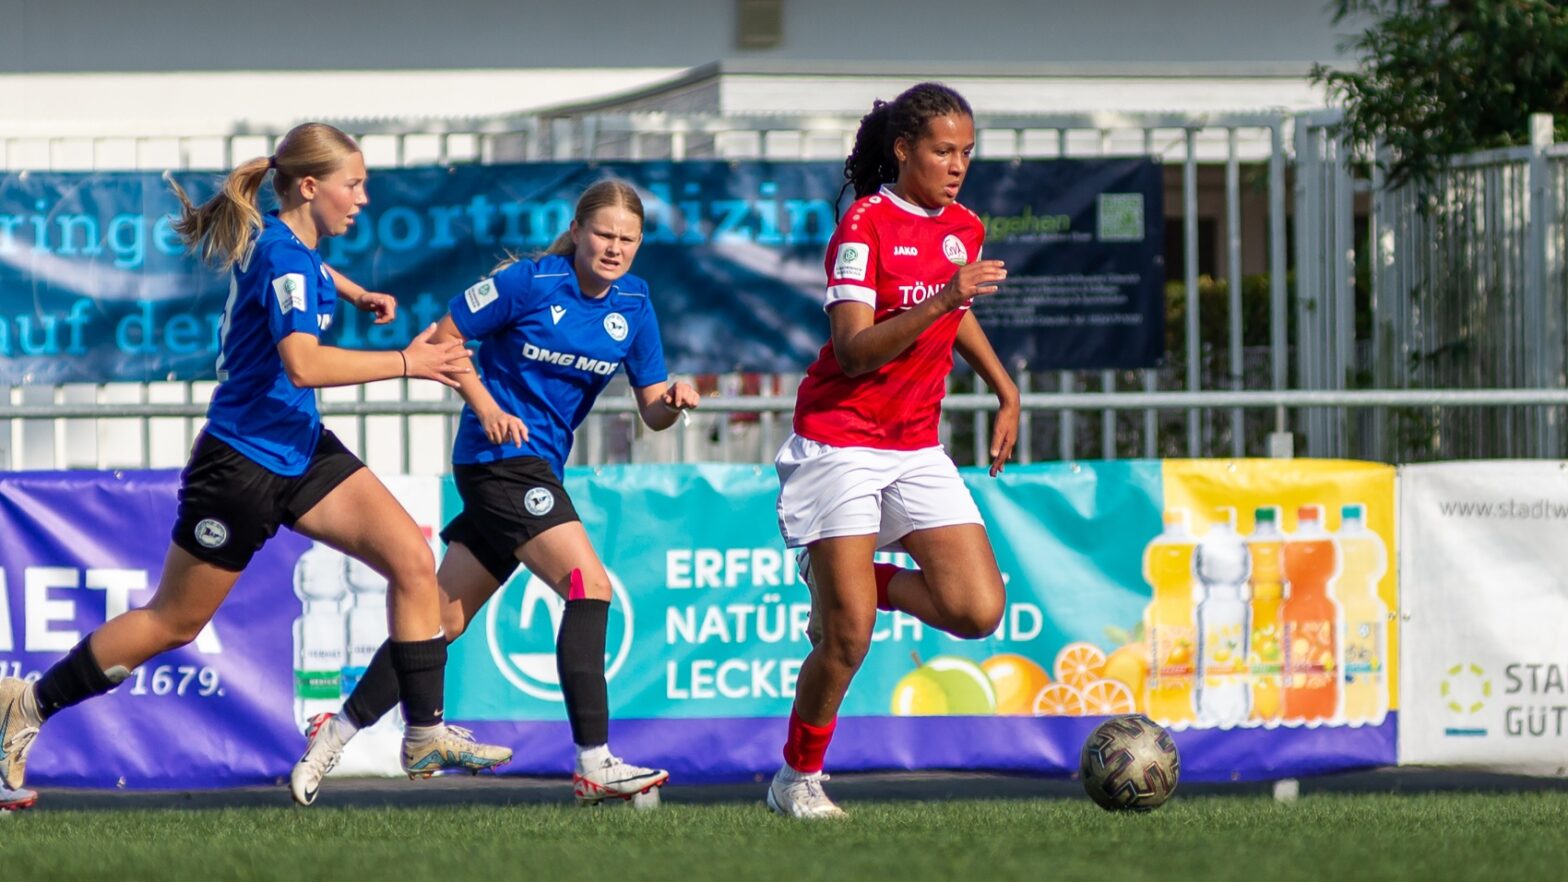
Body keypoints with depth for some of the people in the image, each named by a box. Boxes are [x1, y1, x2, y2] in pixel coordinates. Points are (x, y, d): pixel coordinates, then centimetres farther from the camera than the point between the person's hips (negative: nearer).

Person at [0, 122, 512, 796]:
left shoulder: (290, 243, 6)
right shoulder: (281, 255, -22)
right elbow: (303, 363, -37)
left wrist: (356, 295, 21)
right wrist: (406, 362, -33)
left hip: (301, 451, 9)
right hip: (242, 462, -9)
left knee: (413, 561, -6)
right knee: (174, 622, 4)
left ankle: (425, 733, -4)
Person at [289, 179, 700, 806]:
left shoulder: (633, 305, 6)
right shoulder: (530, 282, -11)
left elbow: (651, 411, 6)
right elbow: (444, 338, -4)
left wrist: (673, 401, -16)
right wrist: (488, 407, -15)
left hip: (538, 466, 7)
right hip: (502, 455, -7)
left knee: (444, 617, 10)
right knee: (589, 584, -21)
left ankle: (337, 733, 19)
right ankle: (594, 765, -24)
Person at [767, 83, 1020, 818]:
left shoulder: (963, 230, 7)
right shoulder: (865, 225, -14)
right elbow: (854, 351, -24)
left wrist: (1006, 391, 19)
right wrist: (943, 298, -32)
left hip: (916, 448, 6)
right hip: (840, 444, -6)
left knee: (978, 610, -9)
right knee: (849, 637, -10)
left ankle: (850, 582, 16)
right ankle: (798, 779, 11)